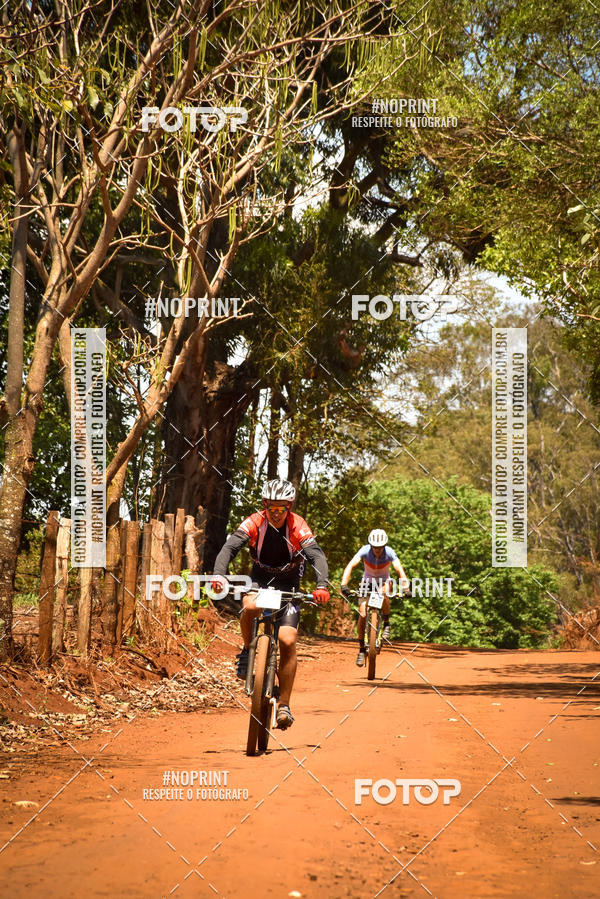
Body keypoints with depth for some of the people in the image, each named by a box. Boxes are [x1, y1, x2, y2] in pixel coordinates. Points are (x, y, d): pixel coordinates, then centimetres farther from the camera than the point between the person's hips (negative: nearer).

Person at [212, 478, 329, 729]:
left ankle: (284, 705, -4)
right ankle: (248, 650, -6)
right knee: (250, 607, -36)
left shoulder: (298, 526, -18)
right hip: (260, 578, 0)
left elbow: (317, 555, -28)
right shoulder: (255, 523, -17)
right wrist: (218, 575, -45)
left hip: (288, 584, 0)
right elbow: (229, 547, -27)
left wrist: (322, 585, -46)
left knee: (288, 641, -14)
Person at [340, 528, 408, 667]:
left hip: (384, 581, -1)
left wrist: (405, 587, -50)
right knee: (362, 614, -14)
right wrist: (344, 584, -50)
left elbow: (399, 570, -33)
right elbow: (350, 566, -35)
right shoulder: (365, 550, -25)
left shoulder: (389, 552, -25)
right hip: (368, 581, 1)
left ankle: (386, 624, -14)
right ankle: (362, 649, 0)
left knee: (383, 593, -38)